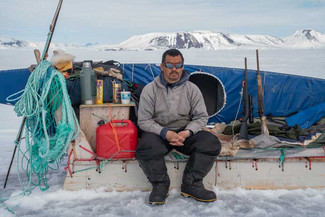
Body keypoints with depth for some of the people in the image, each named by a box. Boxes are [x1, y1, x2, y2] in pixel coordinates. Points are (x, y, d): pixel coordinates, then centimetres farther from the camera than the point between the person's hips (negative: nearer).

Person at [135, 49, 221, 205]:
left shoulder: (192, 89, 3)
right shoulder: (150, 89, -3)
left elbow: (201, 117, 3)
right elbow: (143, 120, -6)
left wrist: (187, 132, -17)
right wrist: (165, 133, -22)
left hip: (185, 132, 2)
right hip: (158, 132, -2)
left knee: (211, 143, -23)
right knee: (146, 147, -35)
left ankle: (191, 184, -7)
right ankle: (160, 185, -7)